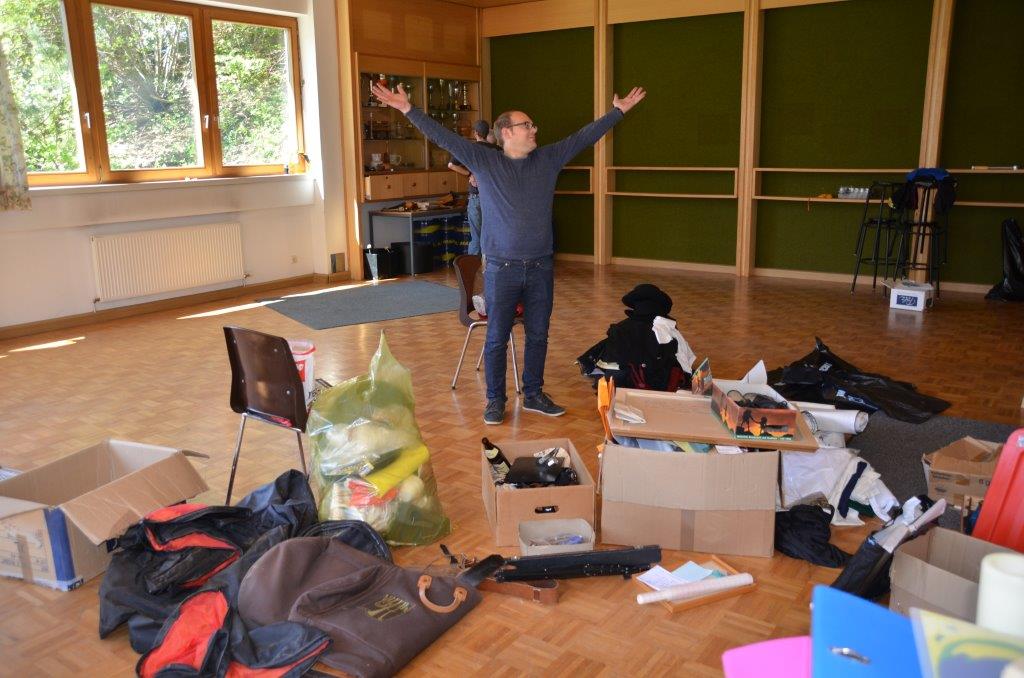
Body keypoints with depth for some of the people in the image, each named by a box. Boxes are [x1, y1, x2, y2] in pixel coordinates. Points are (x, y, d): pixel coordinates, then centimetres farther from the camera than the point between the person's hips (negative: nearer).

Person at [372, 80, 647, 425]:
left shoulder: (548, 159, 8)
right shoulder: (483, 161, -1)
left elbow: (584, 136, 13)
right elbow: (444, 137, -6)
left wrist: (617, 111, 15)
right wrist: (409, 110, -14)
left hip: (541, 267, 4)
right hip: (501, 267, -3)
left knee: (538, 336, 12)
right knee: (497, 338, 4)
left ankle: (534, 395, 27)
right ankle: (495, 400, 18)